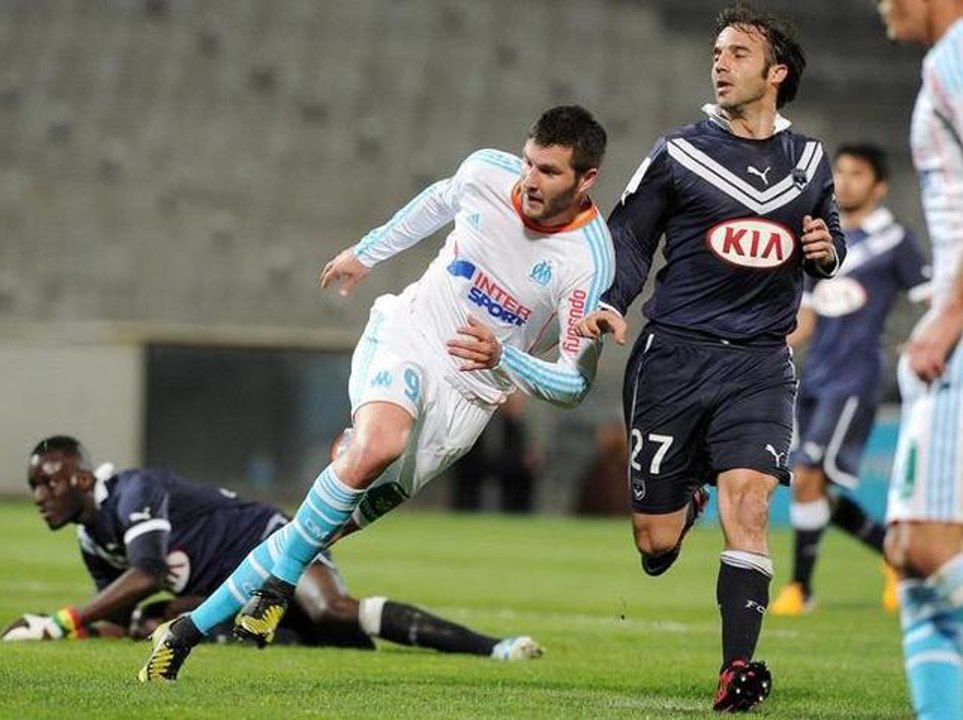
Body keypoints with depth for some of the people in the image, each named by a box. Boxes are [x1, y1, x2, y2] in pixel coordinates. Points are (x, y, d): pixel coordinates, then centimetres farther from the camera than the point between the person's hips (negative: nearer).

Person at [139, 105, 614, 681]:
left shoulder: (589, 262, -18)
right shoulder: (487, 171, -8)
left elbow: (575, 384, -11)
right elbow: (440, 201, 18)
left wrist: (502, 357, -28)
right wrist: (367, 252, 29)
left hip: (467, 393, -1)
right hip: (406, 335, 1)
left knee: (332, 523, -6)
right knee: (377, 445, -35)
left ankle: (189, 630, 3)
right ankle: (280, 584, -18)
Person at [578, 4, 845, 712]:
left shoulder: (809, 160, 11)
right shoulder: (679, 154, 1)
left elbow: (831, 240, 27)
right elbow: (628, 237, 5)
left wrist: (826, 250, 3)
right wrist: (610, 304, -13)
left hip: (761, 362, 1)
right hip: (675, 355, -1)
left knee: (747, 502, -20)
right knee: (655, 541, 2)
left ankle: (738, 666, -20)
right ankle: (685, 499, 40)